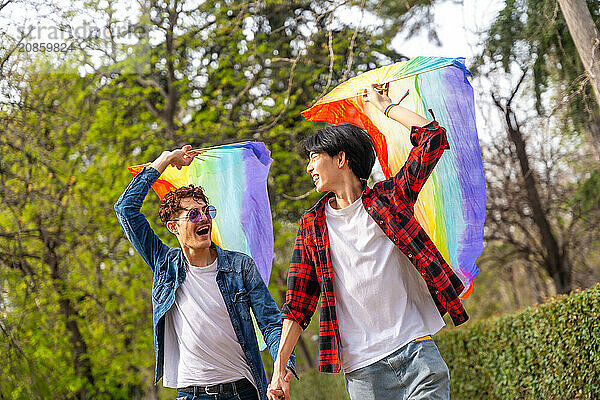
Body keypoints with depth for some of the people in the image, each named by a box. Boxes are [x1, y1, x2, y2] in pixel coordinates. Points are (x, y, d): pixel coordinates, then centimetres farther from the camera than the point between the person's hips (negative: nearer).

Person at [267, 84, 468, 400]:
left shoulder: (389, 198, 5)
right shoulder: (311, 225, 10)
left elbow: (432, 137, -2)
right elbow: (298, 303, 8)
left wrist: (383, 104, 9)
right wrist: (279, 367, 0)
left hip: (417, 350, -1)